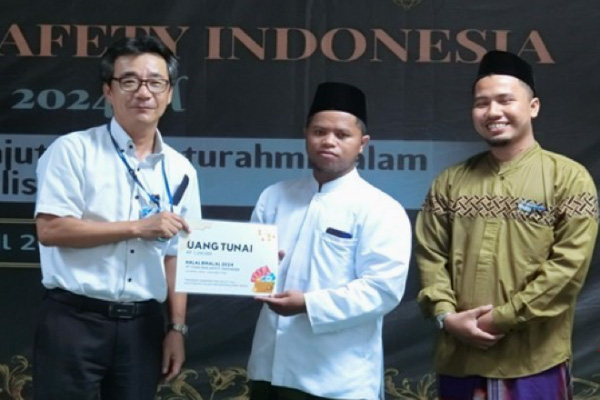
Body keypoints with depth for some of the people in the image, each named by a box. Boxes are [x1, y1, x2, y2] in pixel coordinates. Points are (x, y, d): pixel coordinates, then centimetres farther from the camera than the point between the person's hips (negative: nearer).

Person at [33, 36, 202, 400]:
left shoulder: (180, 170, 10)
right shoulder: (74, 150, -4)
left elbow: (176, 256, 13)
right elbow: (50, 229, -13)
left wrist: (177, 328, 6)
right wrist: (138, 227, -13)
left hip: (143, 325, 4)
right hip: (74, 320, -4)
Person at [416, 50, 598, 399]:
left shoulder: (569, 178, -4)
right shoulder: (450, 181, 10)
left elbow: (570, 265, -11)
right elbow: (430, 255, 7)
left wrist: (502, 318, -13)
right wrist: (445, 314, -9)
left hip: (534, 364, -3)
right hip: (460, 358, 4)